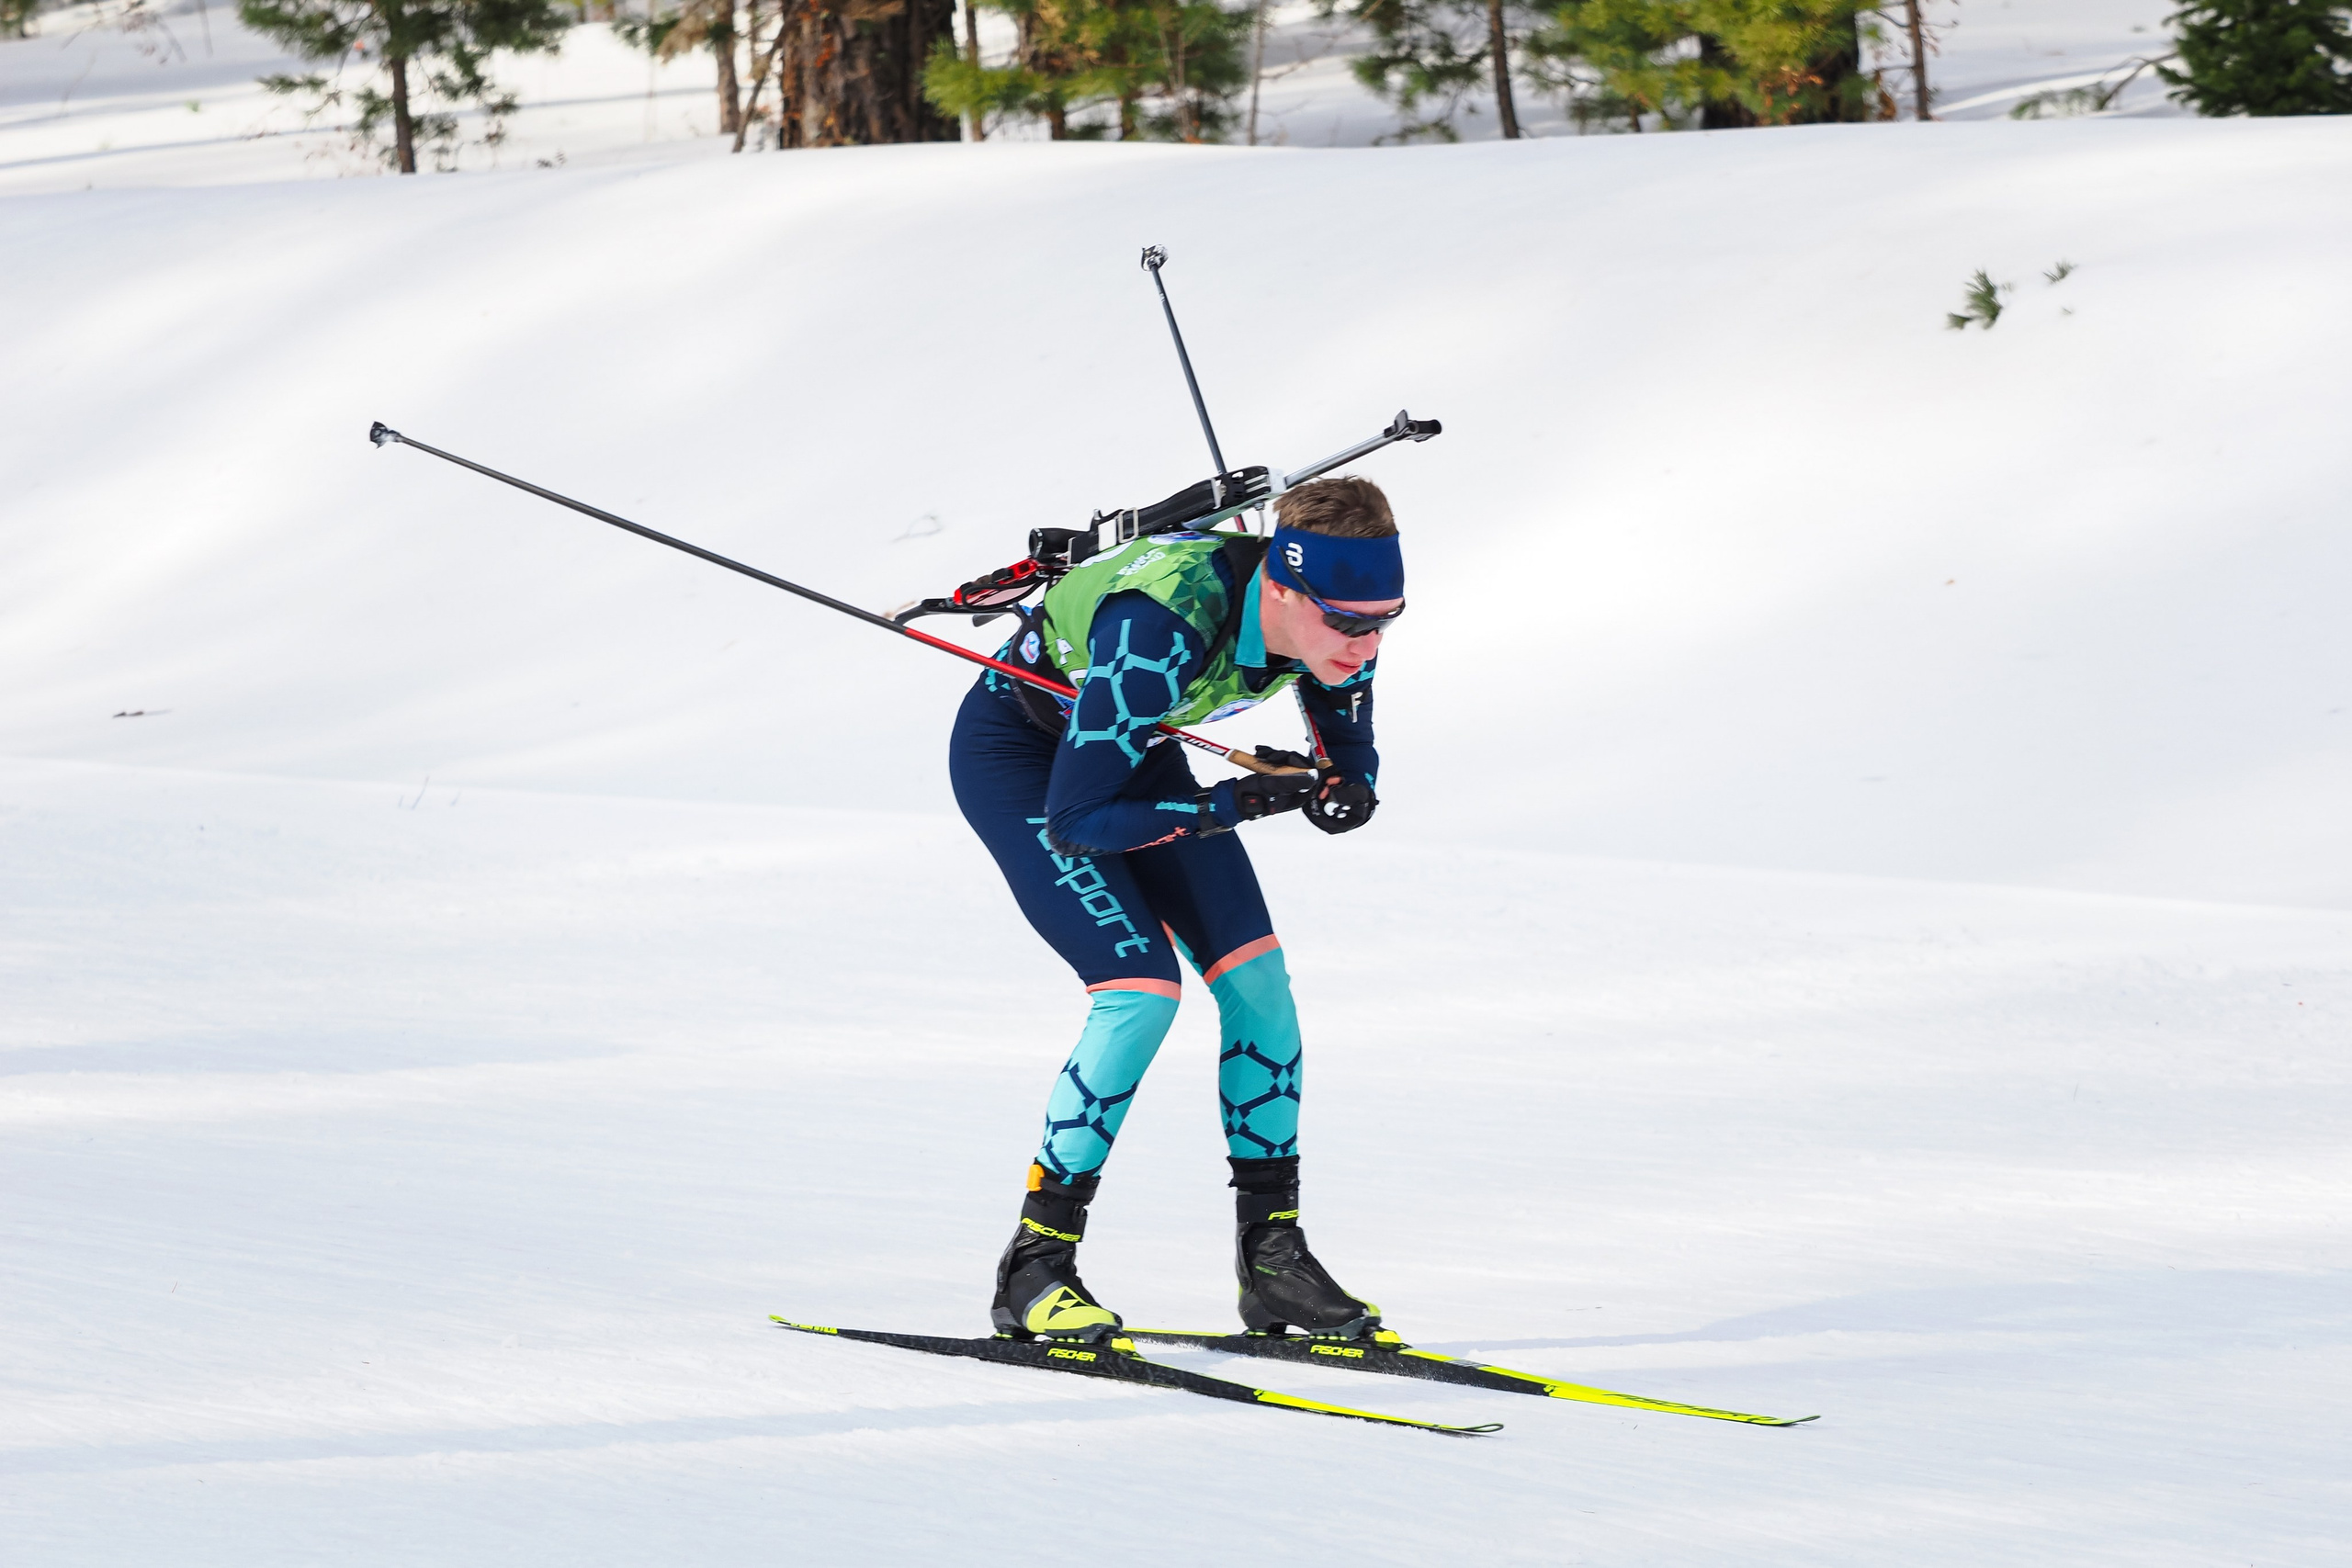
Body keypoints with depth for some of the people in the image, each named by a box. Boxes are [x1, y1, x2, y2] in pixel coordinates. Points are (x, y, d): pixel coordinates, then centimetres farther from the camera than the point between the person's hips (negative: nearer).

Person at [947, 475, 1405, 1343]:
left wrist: (1344, 792, -27)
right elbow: (1075, 819, -35)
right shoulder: (1158, 633, -41)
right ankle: (1034, 1266, -12)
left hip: (1132, 748, 7)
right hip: (1018, 753, -7)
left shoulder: (1334, 621, -21)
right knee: (1142, 987, -21)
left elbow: (1351, 758, -3)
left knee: (1257, 977, -5)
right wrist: (1236, 802, -36)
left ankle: (1272, 1254, 4)